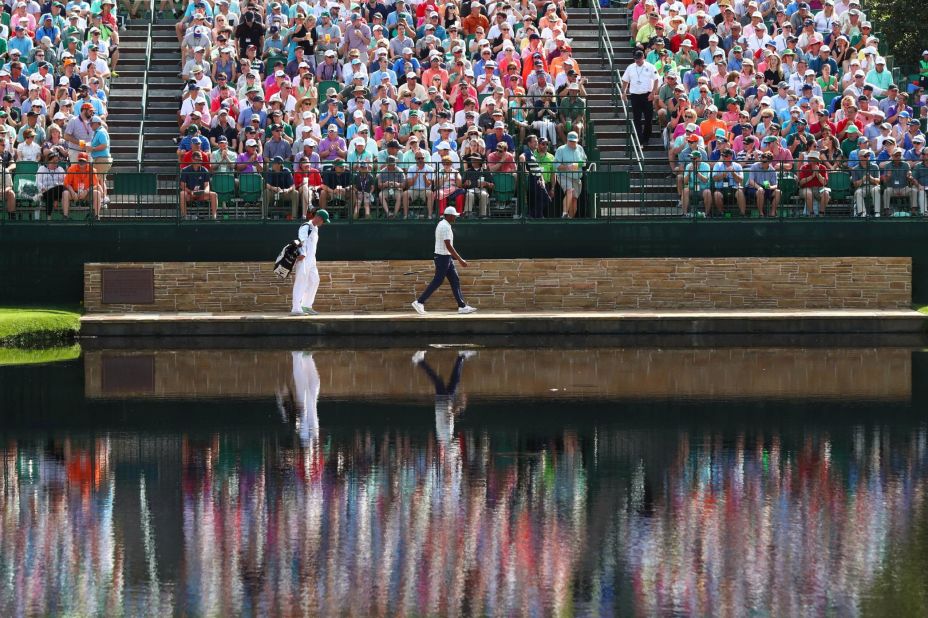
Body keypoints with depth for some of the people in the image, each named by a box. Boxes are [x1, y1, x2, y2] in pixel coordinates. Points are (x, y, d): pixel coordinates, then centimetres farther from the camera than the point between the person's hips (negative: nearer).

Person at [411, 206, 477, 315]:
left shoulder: (442, 224, 13)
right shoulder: (445, 227, -19)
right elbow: (448, 246, -24)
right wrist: (460, 260, -23)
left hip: (446, 257, 10)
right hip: (443, 257, -10)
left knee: (455, 280, 8)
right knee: (437, 281, -5)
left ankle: (462, 306, 7)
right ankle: (419, 302, 0)